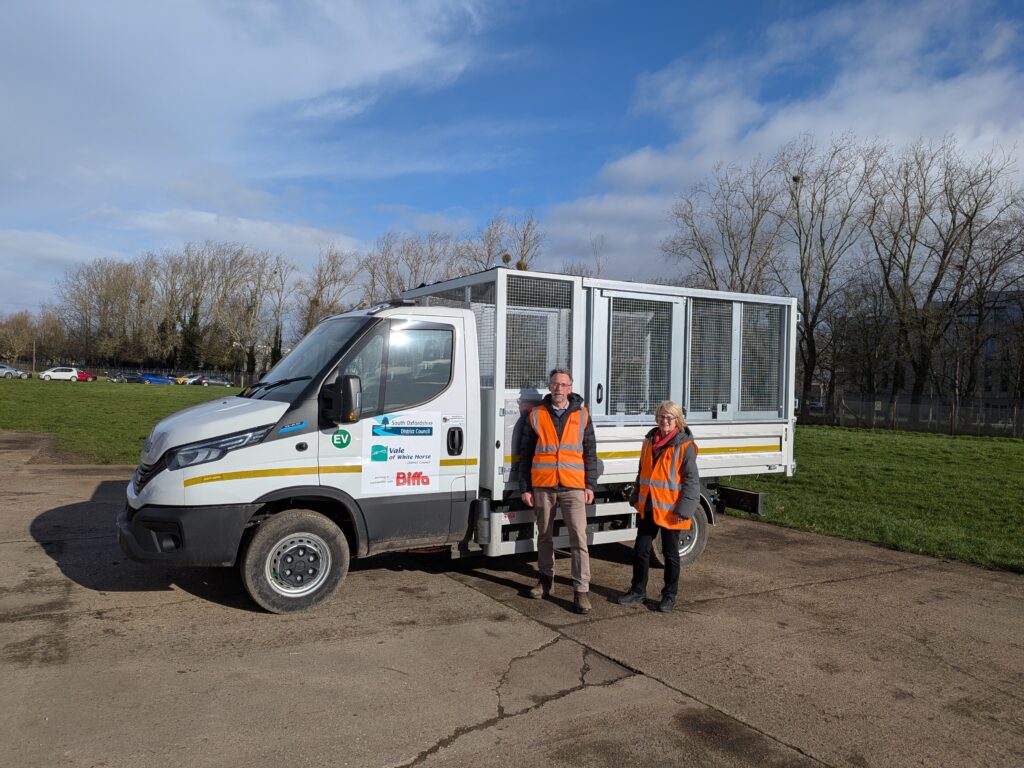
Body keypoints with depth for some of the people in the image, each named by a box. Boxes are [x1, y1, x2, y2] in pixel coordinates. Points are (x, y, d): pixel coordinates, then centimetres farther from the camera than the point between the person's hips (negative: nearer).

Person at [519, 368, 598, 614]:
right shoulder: (536, 415, 6)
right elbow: (525, 453, 7)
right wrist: (525, 488, 3)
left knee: (579, 538, -7)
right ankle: (546, 578, 31)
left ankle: (581, 590, -2)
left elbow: (590, 452, 10)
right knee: (544, 536, 13)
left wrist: (590, 485, 3)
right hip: (542, 487, 1)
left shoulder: (581, 415, 7)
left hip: (573, 487, -1)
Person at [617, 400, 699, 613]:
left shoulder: (685, 446, -10)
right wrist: (637, 498, 16)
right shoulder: (649, 441, 8)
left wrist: (683, 509, -16)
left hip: (669, 510, -5)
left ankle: (669, 595, 23)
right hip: (647, 508, 5)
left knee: (670, 553, 9)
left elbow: (692, 480, -11)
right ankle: (638, 591, 26)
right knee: (640, 550, 11)